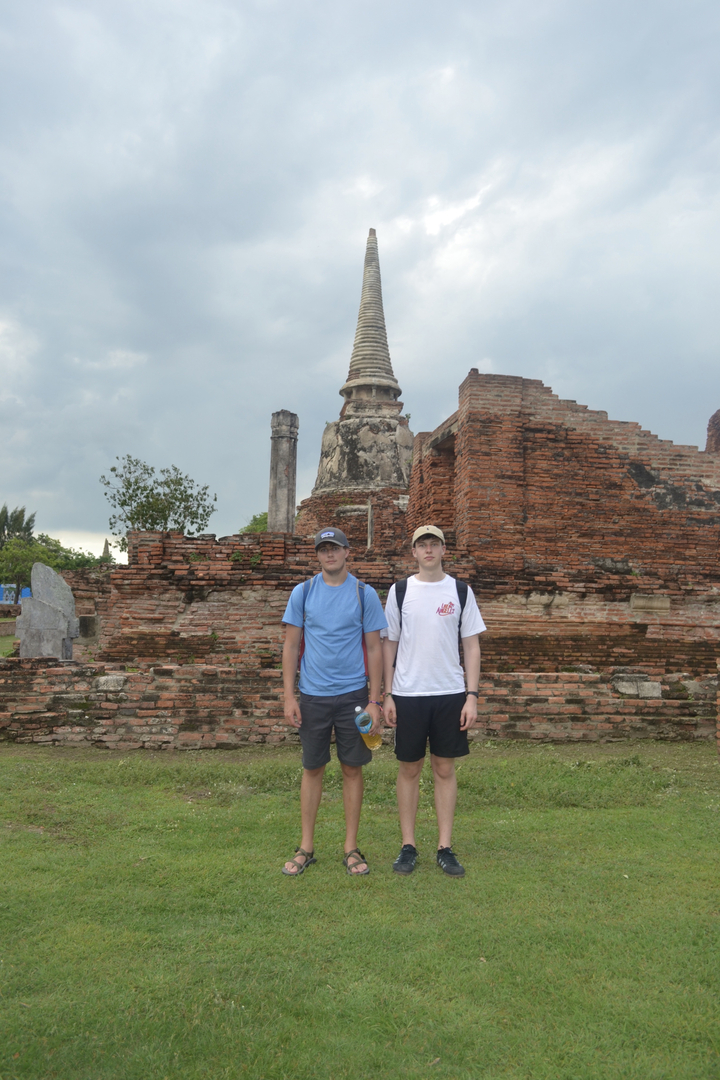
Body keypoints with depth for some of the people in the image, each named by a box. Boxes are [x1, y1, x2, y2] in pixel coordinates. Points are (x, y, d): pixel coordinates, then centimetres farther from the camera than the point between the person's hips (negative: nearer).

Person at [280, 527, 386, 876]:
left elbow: (374, 648, 1)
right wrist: (289, 697, -2)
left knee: (352, 769, 6)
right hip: (312, 696, 1)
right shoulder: (302, 592, 3)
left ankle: (351, 848, 19)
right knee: (312, 769, 9)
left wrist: (374, 701, -4)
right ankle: (306, 847, 21)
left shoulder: (364, 594, 0)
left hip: (353, 694, -1)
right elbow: (291, 646, 4)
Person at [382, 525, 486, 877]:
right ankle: (408, 846, 18)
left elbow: (472, 646, 3)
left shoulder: (460, 591, 3)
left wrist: (472, 695, -4)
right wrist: (387, 695, 0)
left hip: (450, 693, 0)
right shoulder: (399, 591, 3)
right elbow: (389, 645, 5)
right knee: (409, 769, 7)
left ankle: (445, 847, 17)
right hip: (408, 694, 0)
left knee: (445, 769, 7)